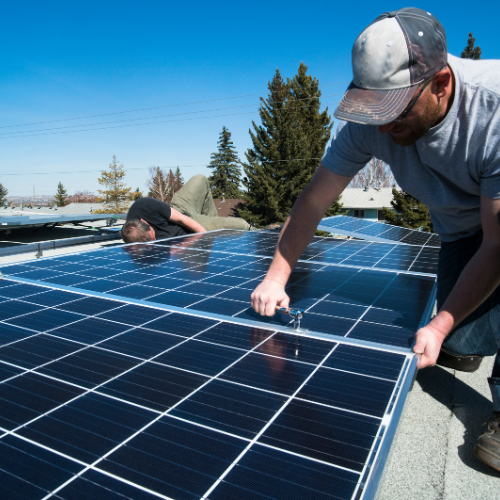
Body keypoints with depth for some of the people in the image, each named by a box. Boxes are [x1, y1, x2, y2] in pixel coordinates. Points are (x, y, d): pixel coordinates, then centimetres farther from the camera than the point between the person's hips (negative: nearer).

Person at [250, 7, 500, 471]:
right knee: (457, 349, -7)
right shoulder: (368, 121, -26)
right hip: (460, 231, 3)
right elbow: (313, 201, -19)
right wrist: (276, 277, -23)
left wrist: (440, 326, -35)